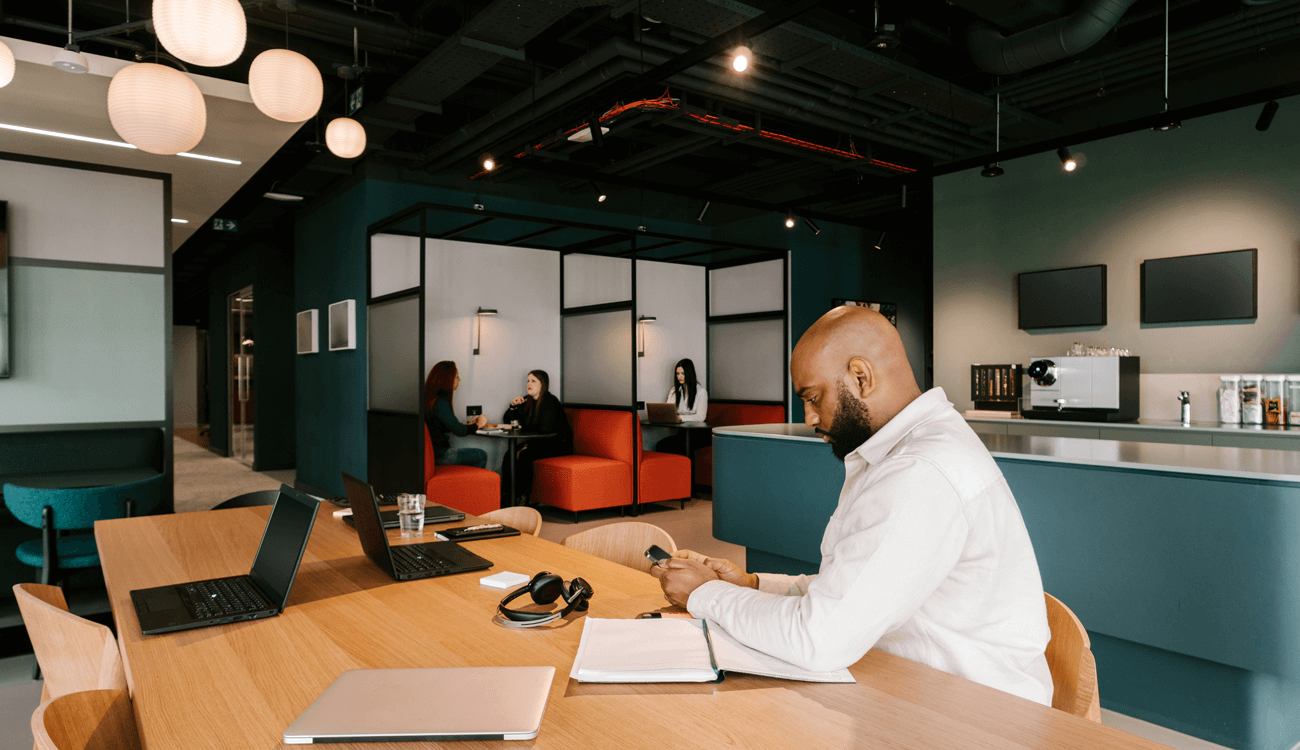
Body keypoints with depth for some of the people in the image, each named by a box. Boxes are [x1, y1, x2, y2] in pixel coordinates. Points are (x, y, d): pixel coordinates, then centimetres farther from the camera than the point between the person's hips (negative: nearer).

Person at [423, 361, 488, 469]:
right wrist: (477, 425, -1)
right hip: (438, 454, -9)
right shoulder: (440, 401, -21)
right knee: (481, 455, 2)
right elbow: (459, 431, -18)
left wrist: (468, 423, 18)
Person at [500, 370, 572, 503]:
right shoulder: (527, 401, 9)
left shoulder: (549, 402, -15)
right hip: (539, 442, 8)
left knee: (524, 456, -29)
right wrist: (513, 406, -3)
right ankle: (507, 496, -12)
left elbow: (545, 431, -22)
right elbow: (507, 421, 15)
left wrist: (528, 446, -20)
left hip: (558, 445, -8)